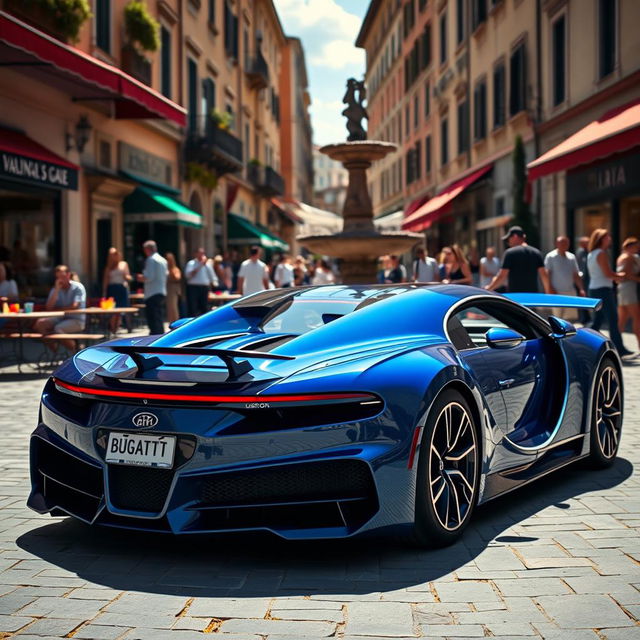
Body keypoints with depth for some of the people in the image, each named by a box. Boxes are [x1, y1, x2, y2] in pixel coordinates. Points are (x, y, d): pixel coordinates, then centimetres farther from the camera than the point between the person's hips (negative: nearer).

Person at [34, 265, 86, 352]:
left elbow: (74, 307, -16)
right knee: (40, 323, -16)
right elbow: (48, 308, -5)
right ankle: (53, 351, -5)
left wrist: (57, 309, -4)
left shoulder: (78, 287, -5)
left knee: (58, 329, -32)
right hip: (60, 319, 6)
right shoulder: (55, 289, 8)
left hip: (76, 320, -6)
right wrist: (57, 290, -11)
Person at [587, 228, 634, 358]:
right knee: (613, 319, -6)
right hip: (603, 290, -10)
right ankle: (618, 348, -4)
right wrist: (620, 276, -1)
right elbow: (607, 273, -17)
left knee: (597, 320, 12)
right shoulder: (601, 253, -13)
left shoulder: (591, 254, 16)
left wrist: (615, 276, 10)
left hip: (593, 289, 10)